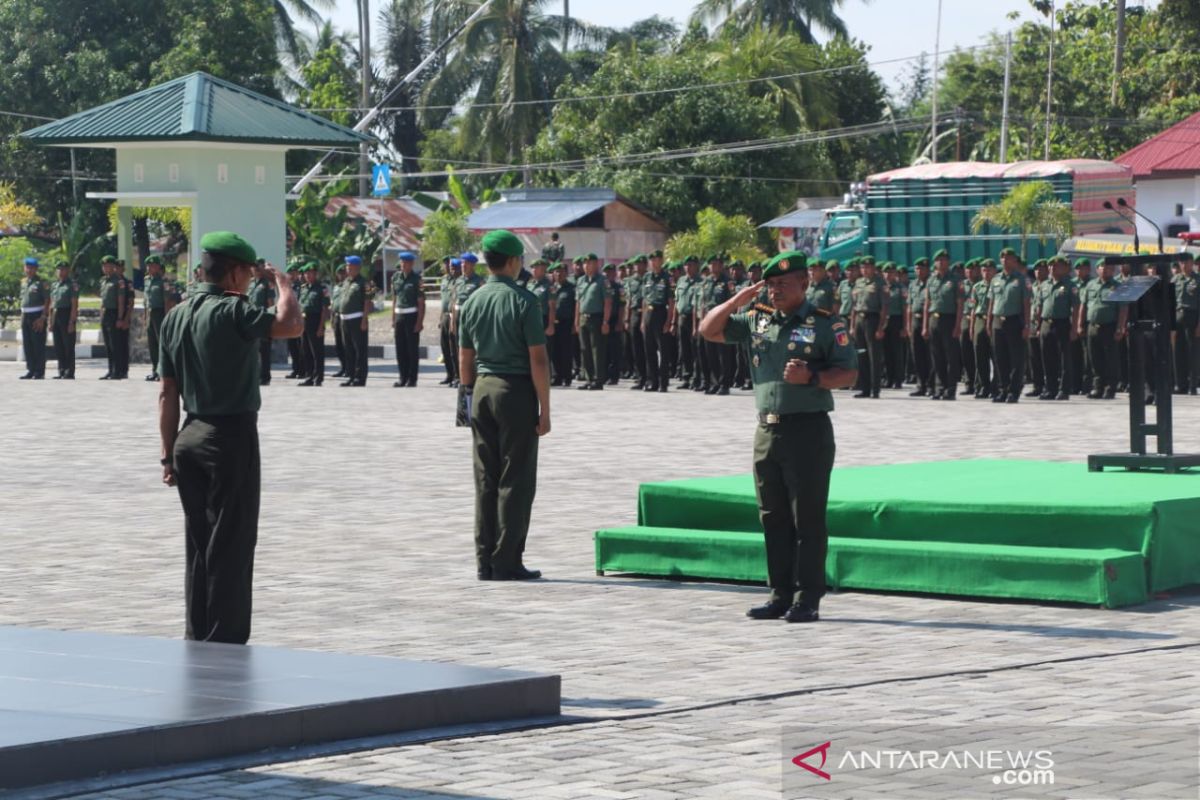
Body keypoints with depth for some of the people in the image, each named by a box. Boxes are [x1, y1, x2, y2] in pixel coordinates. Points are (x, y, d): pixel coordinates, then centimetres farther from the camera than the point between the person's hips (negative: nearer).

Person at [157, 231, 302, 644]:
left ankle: (196, 639, 18)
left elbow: (167, 393, 10)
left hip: (190, 437, 8)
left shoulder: (176, 316, 9)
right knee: (231, 545, -2)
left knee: (197, 544, 14)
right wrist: (283, 284, -4)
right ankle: (224, 642, -1)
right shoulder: (232, 312, -14)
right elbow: (290, 325, -24)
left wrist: (169, 455, 13)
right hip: (232, 436, -8)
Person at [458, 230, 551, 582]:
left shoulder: (472, 302, 7)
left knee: (485, 480, 8)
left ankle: (485, 562, 9)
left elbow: (465, 362, 11)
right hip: (517, 392, -6)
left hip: (482, 390, 6)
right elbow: (538, 360, -13)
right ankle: (507, 562, -3)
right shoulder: (523, 302, -10)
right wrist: (545, 411, -8)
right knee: (516, 480, -2)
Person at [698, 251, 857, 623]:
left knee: (808, 519, -4)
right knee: (774, 519, 9)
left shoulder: (826, 324, -3)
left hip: (808, 429, -6)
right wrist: (736, 301, 1)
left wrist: (811, 378, -22)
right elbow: (708, 330, 15)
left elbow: (849, 373, -7)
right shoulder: (758, 320, 13)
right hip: (767, 430, 6)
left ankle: (807, 599, -1)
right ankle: (781, 596, 15)